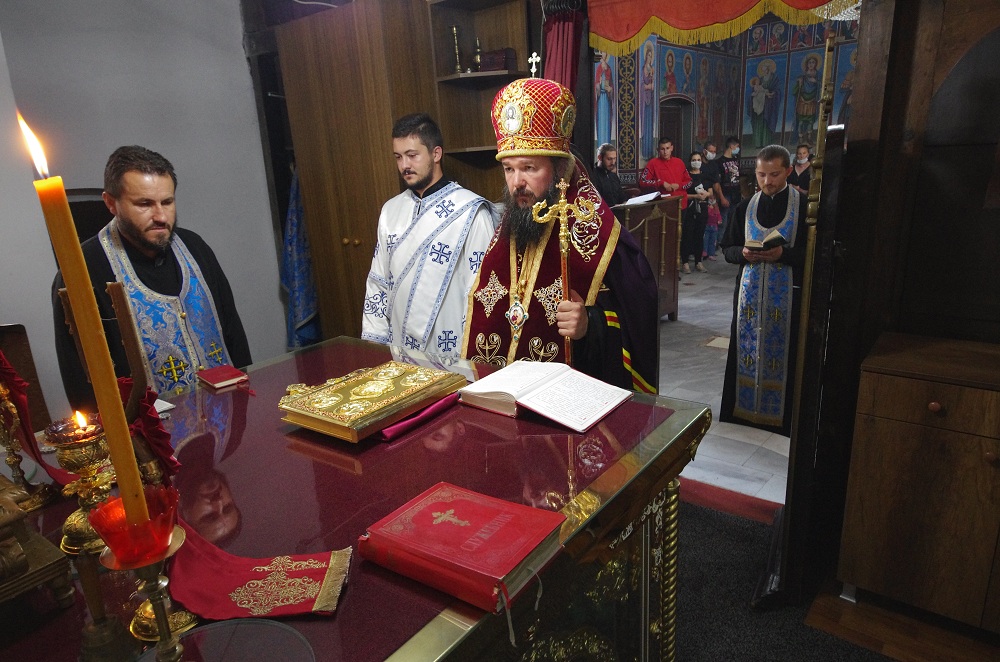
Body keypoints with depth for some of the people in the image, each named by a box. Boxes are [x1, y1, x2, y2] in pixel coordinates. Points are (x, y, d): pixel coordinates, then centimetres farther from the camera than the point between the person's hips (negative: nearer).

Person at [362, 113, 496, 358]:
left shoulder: (471, 212, -12)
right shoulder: (391, 210, 8)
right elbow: (378, 283, 12)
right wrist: (373, 345, 8)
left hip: (451, 355, -5)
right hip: (399, 353, 5)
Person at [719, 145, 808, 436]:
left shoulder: (803, 206, -2)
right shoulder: (746, 207, 8)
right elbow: (728, 248, 12)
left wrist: (784, 254, -20)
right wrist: (744, 253, -10)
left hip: (787, 293, -3)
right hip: (749, 292, 3)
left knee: (781, 356, 1)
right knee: (745, 354, 7)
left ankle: (779, 420, 13)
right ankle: (740, 415, 20)